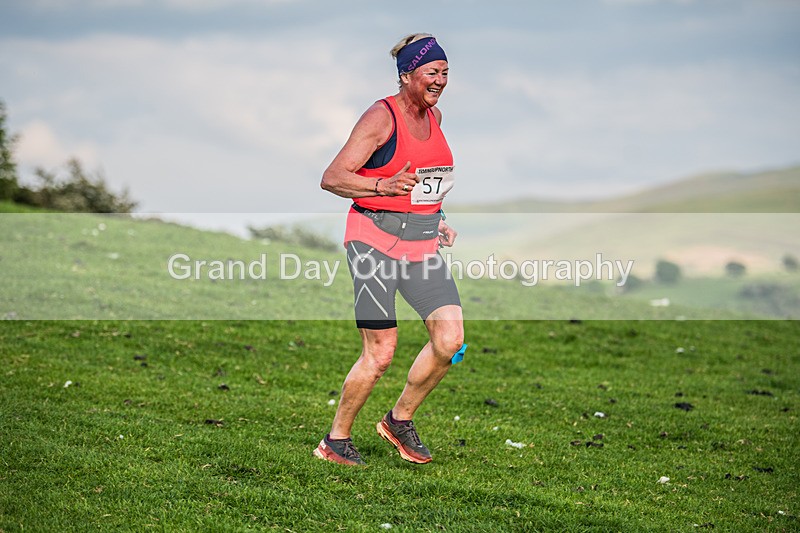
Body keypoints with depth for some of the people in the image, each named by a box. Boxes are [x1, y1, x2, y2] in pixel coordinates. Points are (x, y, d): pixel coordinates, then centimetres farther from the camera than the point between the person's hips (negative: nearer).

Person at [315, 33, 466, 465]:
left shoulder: (434, 116, 12)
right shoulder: (381, 117, -11)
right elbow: (331, 178, -14)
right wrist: (384, 186, -27)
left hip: (421, 243, 7)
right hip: (376, 239, -7)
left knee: (450, 341, -6)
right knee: (380, 353, -7)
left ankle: (400, 420, 14)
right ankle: (335, 441, 12)